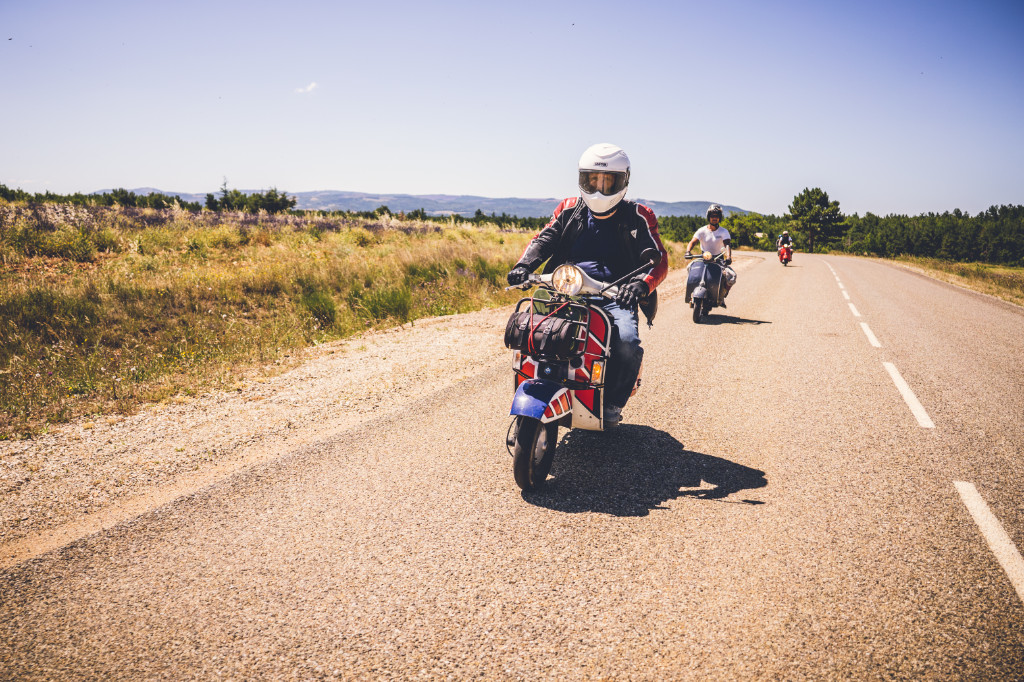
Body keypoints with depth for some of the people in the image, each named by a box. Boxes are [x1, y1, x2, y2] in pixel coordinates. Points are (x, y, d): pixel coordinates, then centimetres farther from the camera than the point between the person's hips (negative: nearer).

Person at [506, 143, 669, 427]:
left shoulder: (637, 217, 5)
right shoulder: (569, 209, 14)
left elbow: (659, 260, -5)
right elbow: (543, 239, 4)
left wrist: (640, 284, -28)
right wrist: (524, 265, -20)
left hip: (615, 298, -3)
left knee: (627, 344, -30)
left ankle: (613, 403, -2)